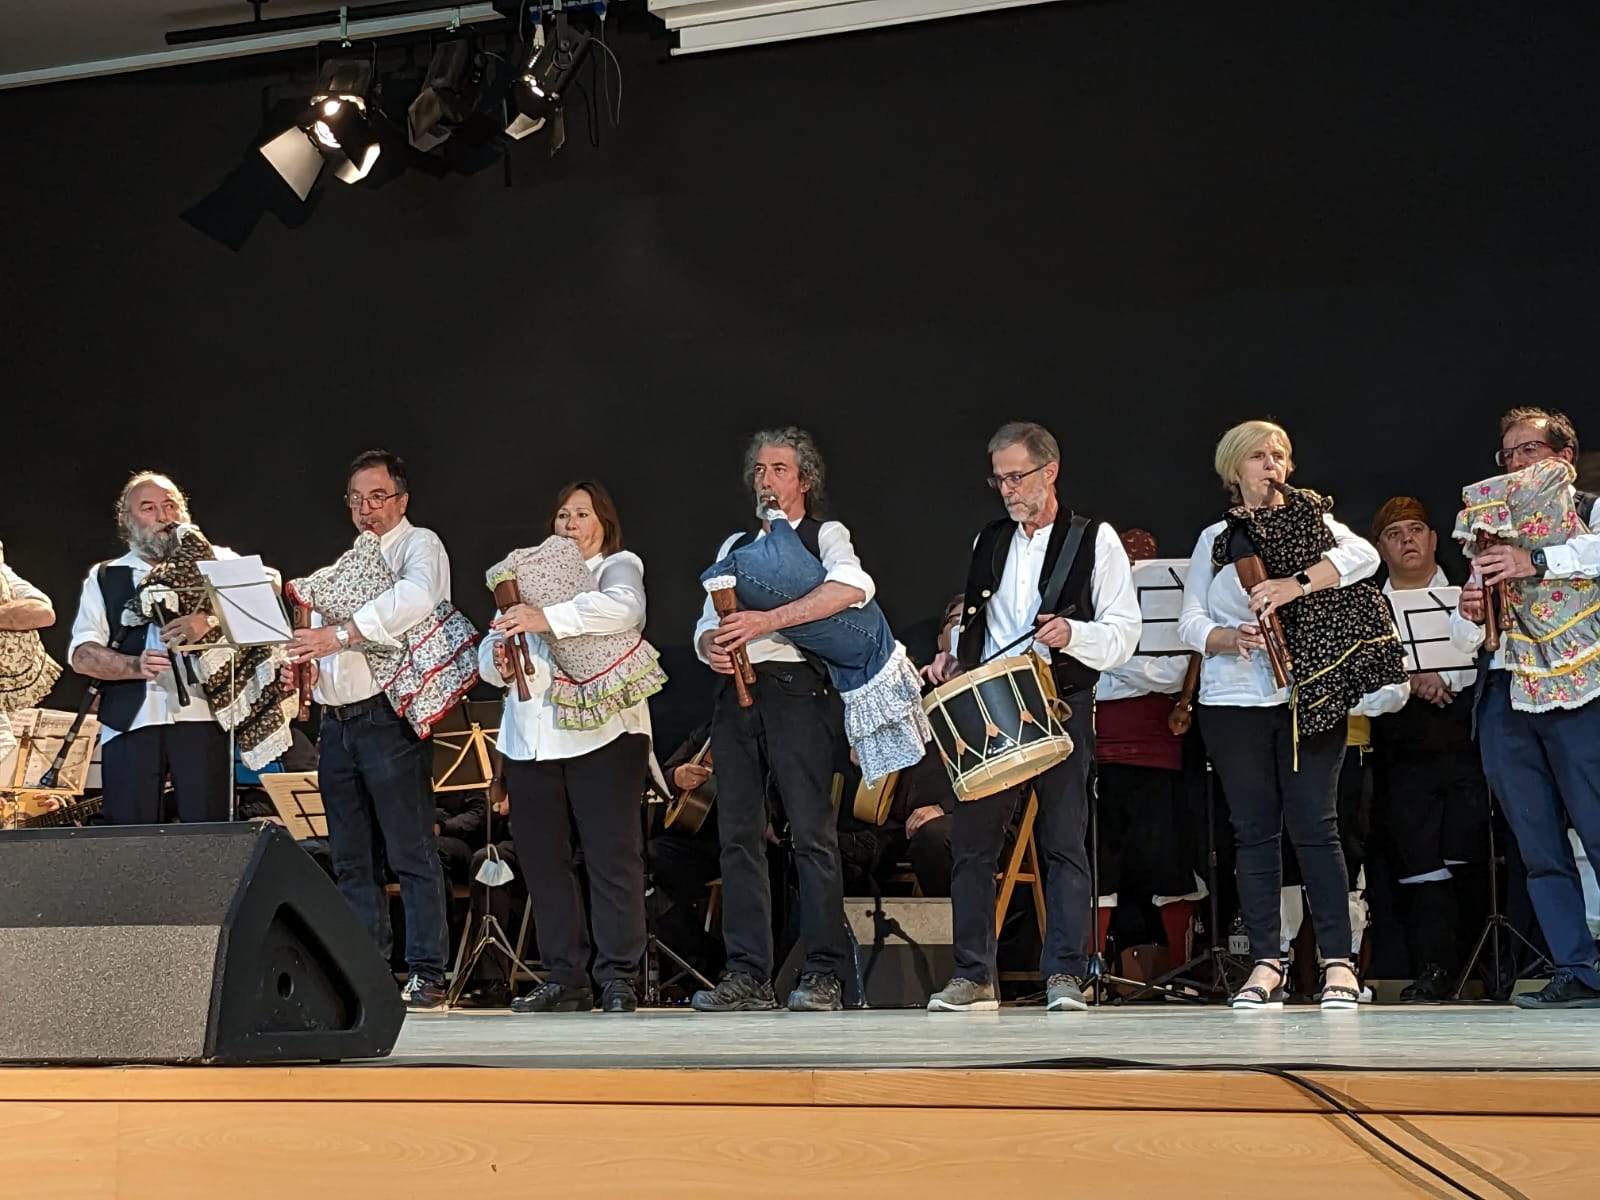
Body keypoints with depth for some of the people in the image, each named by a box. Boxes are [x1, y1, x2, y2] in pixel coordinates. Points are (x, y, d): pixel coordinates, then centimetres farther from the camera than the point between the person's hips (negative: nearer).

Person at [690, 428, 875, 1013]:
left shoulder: (825, 535, 7)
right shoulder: (734, 546, 24)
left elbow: (854, 587, -16)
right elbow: (706, 623, 18)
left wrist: (767, 620, -22)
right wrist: (712, 647, -8)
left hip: (796, 690, -5)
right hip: (736, 693, 5)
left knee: (812, 833, -9)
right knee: (739, 835, 1)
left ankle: (823, 976, -8)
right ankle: (747, 976, 2)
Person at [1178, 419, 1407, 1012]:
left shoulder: (1312, 521, 8)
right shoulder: (1214, 539, 12)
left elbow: (1364, 556, -12)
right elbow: (1189, 621, 6)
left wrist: (1297, 583, -24)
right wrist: (1231, 639, -15)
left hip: (1310, 695, -2)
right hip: (1234, 700, 2)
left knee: (1314, 826, -6)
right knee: (1254, 829, 2)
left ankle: (1338, 962, -2)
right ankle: (1266, 963, 6)